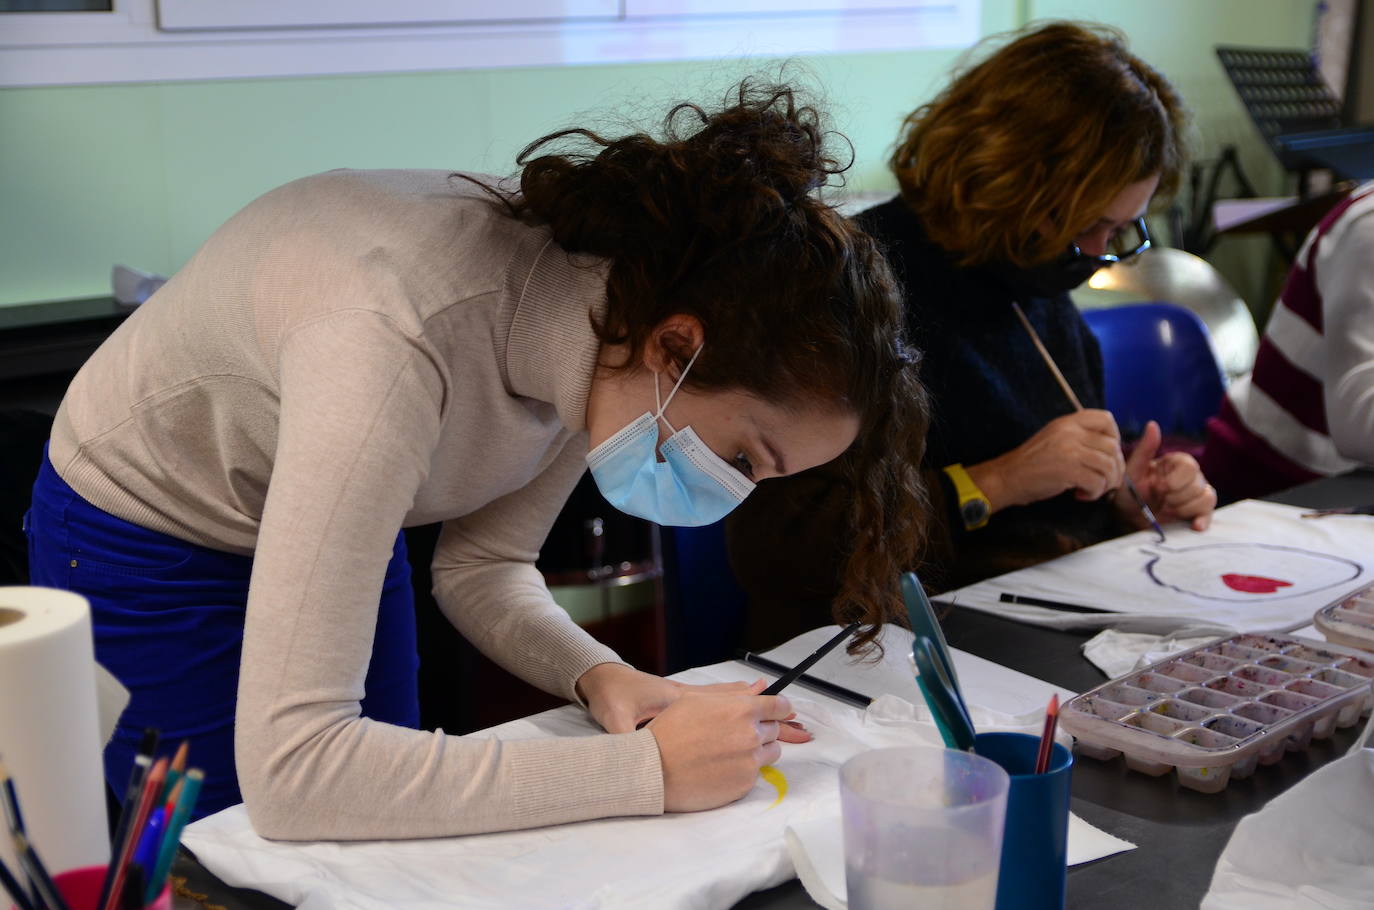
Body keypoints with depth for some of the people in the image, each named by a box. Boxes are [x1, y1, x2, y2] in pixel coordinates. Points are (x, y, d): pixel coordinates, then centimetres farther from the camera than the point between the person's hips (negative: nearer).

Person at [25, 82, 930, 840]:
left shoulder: (600, 318, -20)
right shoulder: (390, 347, -42)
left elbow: (481, 566, -5)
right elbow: (289, 771, -44)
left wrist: (598, 676, -24)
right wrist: (645, 768, -42)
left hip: (344, 532, 6)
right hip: (148, 550, -6)